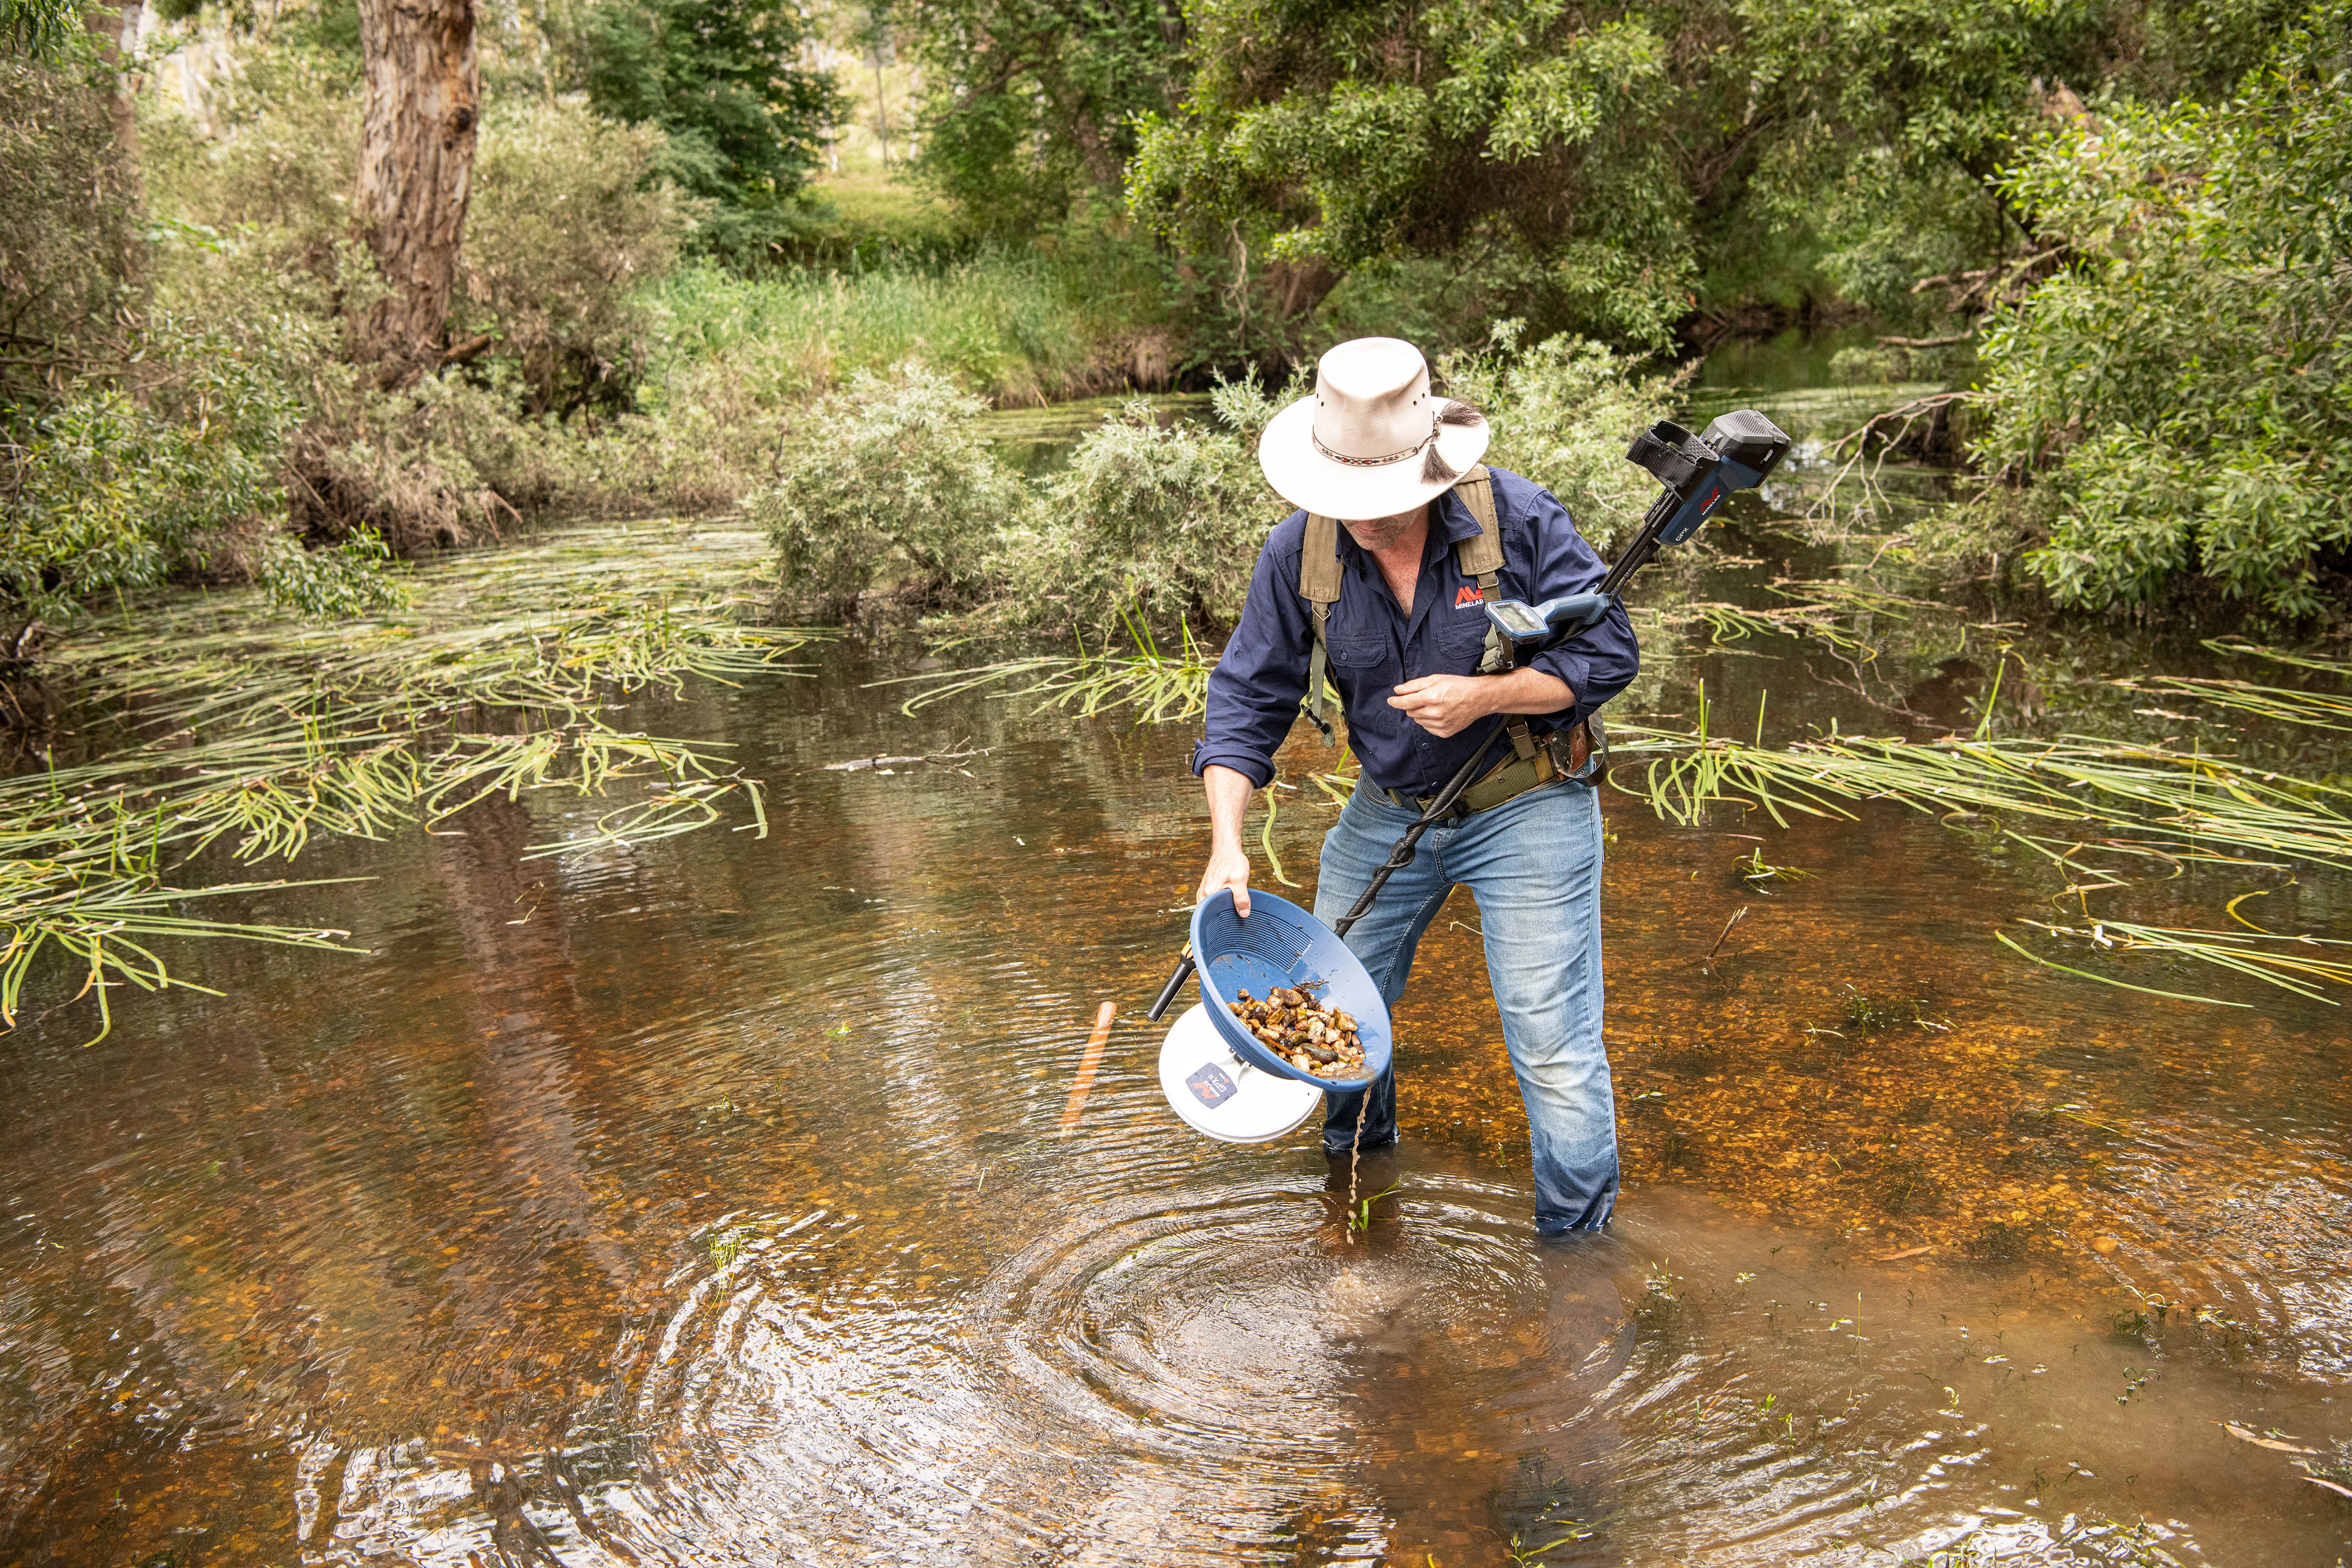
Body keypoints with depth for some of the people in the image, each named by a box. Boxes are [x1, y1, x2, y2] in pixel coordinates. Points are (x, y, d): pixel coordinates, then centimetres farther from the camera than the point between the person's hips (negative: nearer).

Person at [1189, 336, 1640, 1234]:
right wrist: (1226, 845, -18)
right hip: (1388, 809, 4)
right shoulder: (1300, 551, -11)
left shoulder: (1517, 519, -20)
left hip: (1525, 809, -4)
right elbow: (1247, 697, -7)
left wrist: (1481, 697, -29)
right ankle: (1356, 1156, 48)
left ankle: (1577, 1242, 17)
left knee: (1552, 1044, -4)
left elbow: (1608, 655, -13)